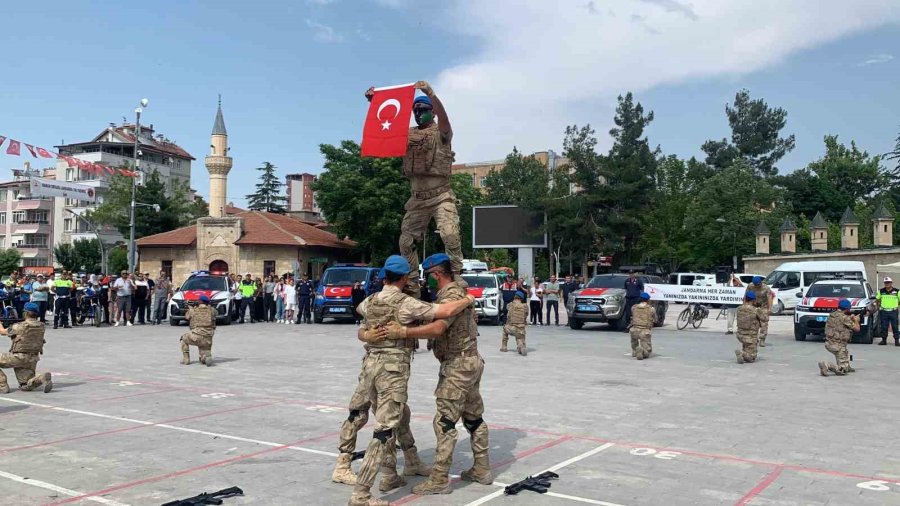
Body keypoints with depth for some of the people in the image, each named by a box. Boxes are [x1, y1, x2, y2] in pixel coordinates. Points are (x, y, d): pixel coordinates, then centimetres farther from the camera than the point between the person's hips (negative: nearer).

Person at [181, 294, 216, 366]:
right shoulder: (212, 310, 6)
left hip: (196, 337, -2)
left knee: (184, 338, 29)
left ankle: (185, 359, 22)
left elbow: (186, 317, 22)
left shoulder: (193, 310, 3)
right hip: (208, 340, 2)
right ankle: (206, 357, -14)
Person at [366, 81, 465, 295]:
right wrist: (373, 101, -6)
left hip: (441, 196, -5)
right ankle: (410, 285, 17)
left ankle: (456, 275, -11)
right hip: (417, 199, 6)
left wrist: (431, 94, -39)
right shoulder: (408, 133, 14)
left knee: (450, 235, -25)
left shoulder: (441, 132, 0)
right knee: (406, 241, 6)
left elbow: (443, 117, -22)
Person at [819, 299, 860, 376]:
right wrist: (856, 320, 13)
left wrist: (850, 318, 25)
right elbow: (857, 329, -6)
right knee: (843, 370, -5)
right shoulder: (844, 318, -15)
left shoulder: (832, 315, 8)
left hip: (828, 343, 8)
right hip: (837, 345, -8)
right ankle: (826, 365, -24)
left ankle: (847, 367, 35)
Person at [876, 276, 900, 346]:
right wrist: (878, 306, 10)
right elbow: (877, 300, 17)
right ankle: (884, 340, 13)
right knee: (884, 327, 5)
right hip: (884, 311, 2)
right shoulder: (881, 291, 7)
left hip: (893, 311, -2)